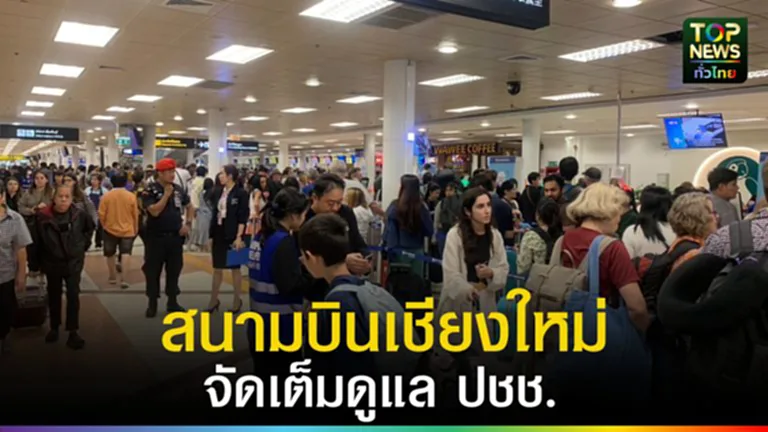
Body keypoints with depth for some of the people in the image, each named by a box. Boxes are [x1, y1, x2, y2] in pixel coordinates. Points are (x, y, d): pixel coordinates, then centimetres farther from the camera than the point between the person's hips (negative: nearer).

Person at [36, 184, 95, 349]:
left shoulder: (79, 214, -11)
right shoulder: (44, 216, -14)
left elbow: (91, 227, 11)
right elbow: (37, 240, -6)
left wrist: (84, 242, 7)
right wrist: (37, 263, -3)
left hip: (73, 262, 0)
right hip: (52, 262, 1)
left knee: (73, 296, -4)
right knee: (54, 296, 15)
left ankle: (73, 333, 3)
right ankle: (54, 328, 32)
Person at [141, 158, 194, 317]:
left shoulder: (178, 189, 5)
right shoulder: (150, 191, -9)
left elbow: (189, 207, 18)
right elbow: (154, 211, -22)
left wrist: (188, 224, 4)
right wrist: (166, 194, -18)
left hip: (175, 237, 4)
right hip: (156, 237, -4)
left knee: (174, 270, 11)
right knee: (153, 271, 4)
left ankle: (172, 302, 23)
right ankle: (152, 304, 16)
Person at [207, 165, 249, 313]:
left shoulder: (241, 193, -10)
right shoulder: (217, 192, 7)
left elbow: (243, 217, -13)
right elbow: (214, 213, 9)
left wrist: (239, 237, -19)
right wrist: (211, 235, 7)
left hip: (233, 235, -5)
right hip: (218, 234, 5)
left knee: (235, 269, 7)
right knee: (217, 269, 12)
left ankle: (237, 300, 19)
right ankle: (214, 300, 22)